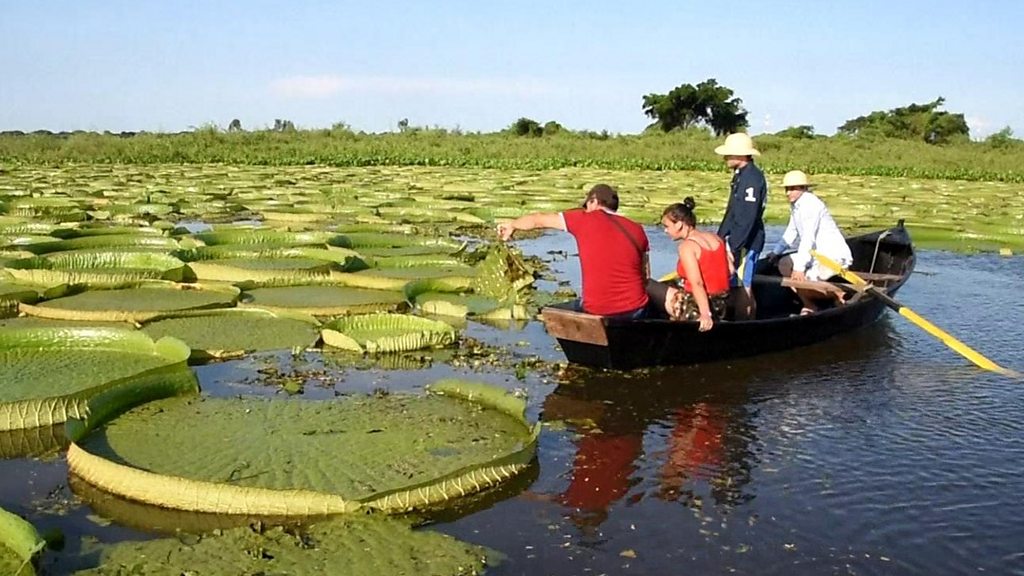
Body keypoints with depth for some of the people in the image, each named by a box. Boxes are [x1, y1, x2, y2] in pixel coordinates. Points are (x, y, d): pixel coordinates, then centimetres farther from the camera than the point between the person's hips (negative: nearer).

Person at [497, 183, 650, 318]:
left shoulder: (585, 220, 2)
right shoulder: (637, 230, 7)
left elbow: (539, 220, 15)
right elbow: (646, 276, 9)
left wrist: (512, 225, 32)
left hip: (596, 312, -2)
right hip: (635, 311, 2)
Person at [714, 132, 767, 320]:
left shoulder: (752, 178, -18)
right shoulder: (741, 175, 15)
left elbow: (747, 219, -23)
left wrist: (734, 248, -22)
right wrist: (721, 236, 20)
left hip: (746, 243, -11)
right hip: (738, 240, 11)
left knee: (742, 287, -6)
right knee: (745, 287, 17)